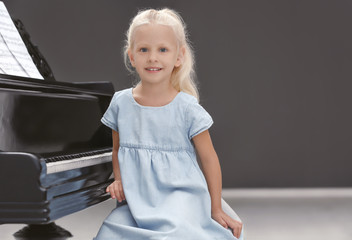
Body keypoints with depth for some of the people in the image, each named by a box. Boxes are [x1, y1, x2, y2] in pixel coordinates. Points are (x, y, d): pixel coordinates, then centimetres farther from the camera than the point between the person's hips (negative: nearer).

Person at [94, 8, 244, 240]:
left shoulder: (187, 108, -6)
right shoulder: (120, 103, 4)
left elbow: (209, 159, 2)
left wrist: (216, 210, 5)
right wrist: (119, 181, 0)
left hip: (180, 194, -3)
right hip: (137, 199, 4)